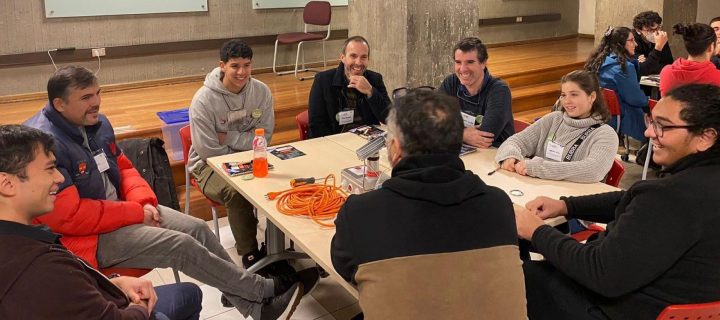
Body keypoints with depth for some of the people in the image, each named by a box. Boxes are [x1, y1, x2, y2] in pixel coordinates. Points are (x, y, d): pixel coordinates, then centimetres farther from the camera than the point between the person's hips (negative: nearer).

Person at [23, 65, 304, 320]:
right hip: (82, 237, -8)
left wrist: (144, 202, -6)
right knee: (180, 245, -20)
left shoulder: (97, 124, 3)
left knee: (197, 229, -6)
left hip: (113, 210, 9)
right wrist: (135, 213, -18)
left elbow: (122, 167, 15)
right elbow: (68, 217, -27)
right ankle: (263, 289, -4)